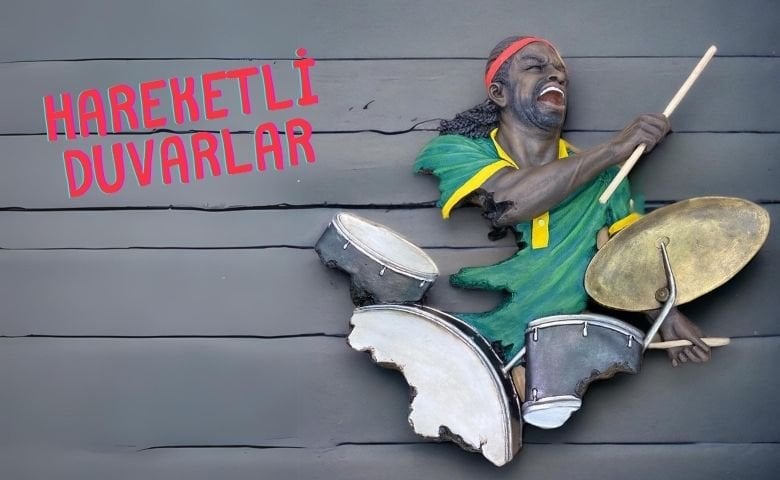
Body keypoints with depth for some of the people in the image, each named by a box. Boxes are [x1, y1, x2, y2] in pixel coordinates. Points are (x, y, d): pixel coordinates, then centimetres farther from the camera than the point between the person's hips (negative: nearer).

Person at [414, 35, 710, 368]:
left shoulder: (600, 175, 9)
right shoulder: (458, 151, -4)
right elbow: (509, 201, -22)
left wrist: (666, 315, -14)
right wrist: (615, 148, -18)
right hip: (472, 344, -3)